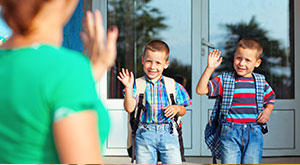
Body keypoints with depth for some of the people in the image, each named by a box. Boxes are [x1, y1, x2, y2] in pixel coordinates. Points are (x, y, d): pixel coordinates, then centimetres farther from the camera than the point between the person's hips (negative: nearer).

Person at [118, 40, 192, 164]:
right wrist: (128, 88, -18)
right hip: (144, 134, -1)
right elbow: (129, 108, -7)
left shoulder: (174, 86, 8)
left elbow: (183, 111, 14)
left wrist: (177, 108, -9)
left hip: (168, 134, 1)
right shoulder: (137, 85, 3)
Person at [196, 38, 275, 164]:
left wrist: (268, 110, 10)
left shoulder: (261, 82, 13)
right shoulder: (224, 80, 5)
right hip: (230, 132, -1)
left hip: (254, 131, 2)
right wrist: (210, 68, -13)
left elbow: (270, 97, 31)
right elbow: (201, 90, -6)